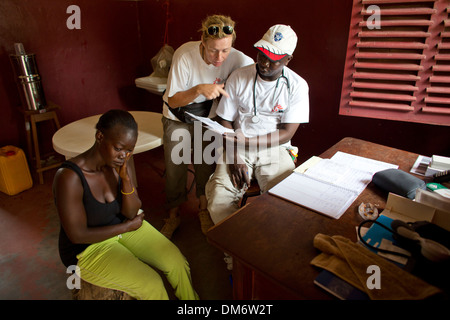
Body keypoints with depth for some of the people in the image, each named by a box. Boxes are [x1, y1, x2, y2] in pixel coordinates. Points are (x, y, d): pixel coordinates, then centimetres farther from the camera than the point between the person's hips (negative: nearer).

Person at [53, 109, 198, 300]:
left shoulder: (119, 164, -12)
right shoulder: (69, 177, -29)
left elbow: (131, 213, -8)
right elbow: (78, 235, -23)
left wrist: (126, 180, -26)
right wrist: (128, 226, -15)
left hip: (123, 228, 5)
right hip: (88, 248, -5)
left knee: (175, 261, -8)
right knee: (152, 286, -17)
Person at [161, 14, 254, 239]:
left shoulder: (235, 58, -23)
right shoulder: (185, 56, -29)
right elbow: (173, 101, -24)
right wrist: (199, 89, -43)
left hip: (208, 116, 2)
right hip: (178, 117, -1)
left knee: (206, 164, -1)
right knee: (175, 166, 0)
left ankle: (204, 209, 27)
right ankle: (173, 216, 23)